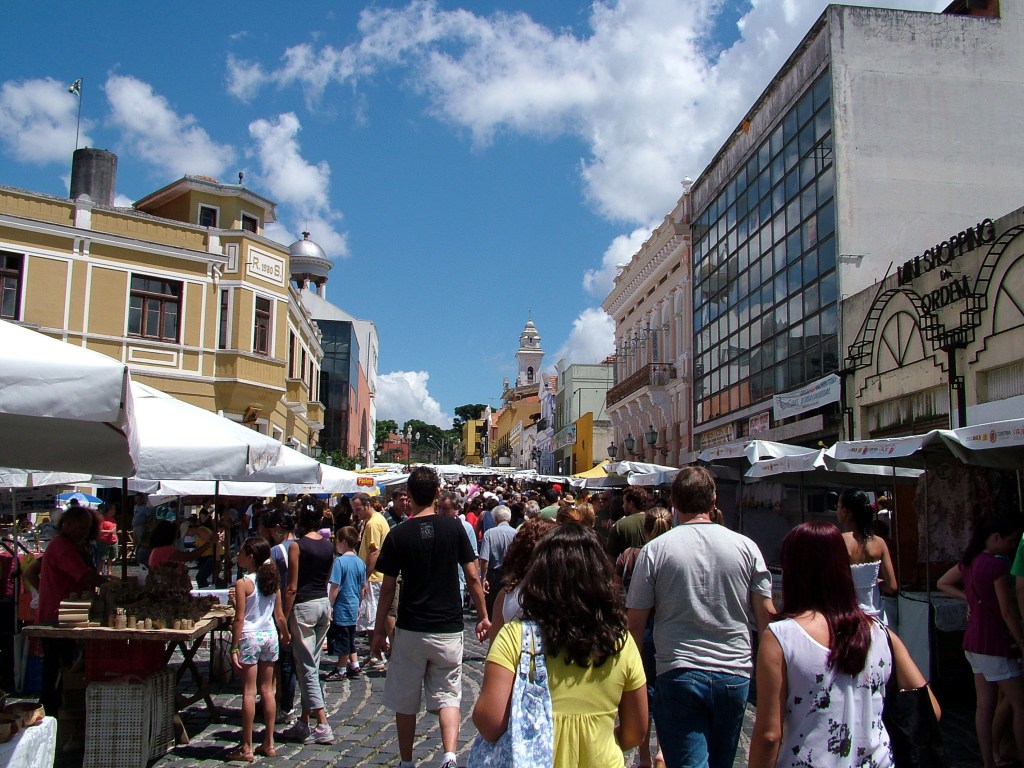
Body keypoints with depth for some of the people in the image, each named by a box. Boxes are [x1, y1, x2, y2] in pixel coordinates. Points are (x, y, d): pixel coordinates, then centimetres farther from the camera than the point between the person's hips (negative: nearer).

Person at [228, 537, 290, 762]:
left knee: (249, 692, 0)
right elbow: (279, 615, 8)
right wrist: (285, 634, 24)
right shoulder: (273, 581, 5)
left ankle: (246, 748, 6)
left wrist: (234, 648, -12)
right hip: (270, 636, 6)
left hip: (249, 637, -6)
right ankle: (269, 743, 17)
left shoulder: (242, 583, -12)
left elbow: (239, 619, -15)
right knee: (267, 690, 12)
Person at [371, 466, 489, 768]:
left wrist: (379, 631, 7)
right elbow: (472, 577, -2)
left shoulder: (398, 535, -5)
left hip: (410, 630, -1)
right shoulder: (454, 527, -3)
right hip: (449, 629, 1)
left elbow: (387, 589, -3)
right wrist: (483, 617, 9)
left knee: (405, 702, 14)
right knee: (447, 696, 8)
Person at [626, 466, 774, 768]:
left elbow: (636, 621, -5)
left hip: (678, 675, -3)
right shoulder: (746, 546, -2)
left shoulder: (654, 550, -7)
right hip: (735, 674, 3)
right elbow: (766, 615, 1)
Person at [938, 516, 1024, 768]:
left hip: (973, 640, 8)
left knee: (984, 705, 11)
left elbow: (943, 583, 22)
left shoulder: (969, 561, 7)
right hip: (994, 642, -8)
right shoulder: (997, 564, -18)